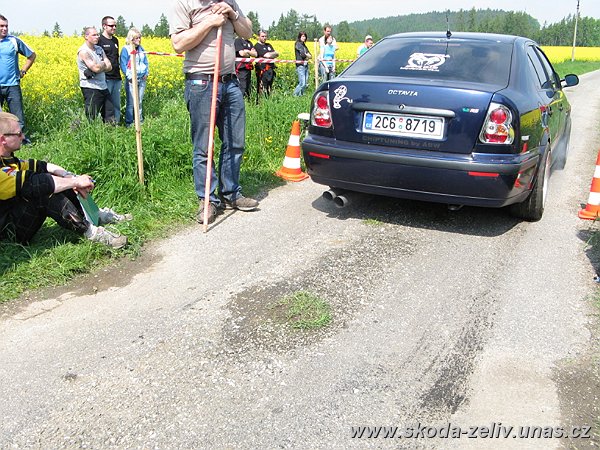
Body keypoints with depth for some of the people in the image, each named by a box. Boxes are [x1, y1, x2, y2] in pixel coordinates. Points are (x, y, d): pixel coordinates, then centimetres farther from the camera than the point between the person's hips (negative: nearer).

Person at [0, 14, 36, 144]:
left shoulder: (14, 41, 1)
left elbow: (32, 55, 13)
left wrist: (23, 71, 7)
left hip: (12, 85, -1)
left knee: (18, 116, 2)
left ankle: (21, 138, 10)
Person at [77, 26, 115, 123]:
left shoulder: (99, 49, 14)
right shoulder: (83, 51, -10)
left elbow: (109, 67, 4)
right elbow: (96, 68, -19)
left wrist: (99, 67, -14)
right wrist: (103, 64, 1)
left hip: (103, 87, 8)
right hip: (90, 89, -8)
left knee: (110, 117, 10)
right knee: (91, 118, -5)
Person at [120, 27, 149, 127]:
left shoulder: (141, 49, 11)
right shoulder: (126, 49, -7)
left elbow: (145, 62, 17)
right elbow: (123, 65, -10)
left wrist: (146, 73, 2)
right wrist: (129, 76, -17)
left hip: (142, 79, 5)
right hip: (131, 80, -5)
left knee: (139, 101, 12)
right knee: (131, 102, -4)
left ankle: (140, 120, 20)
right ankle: (128, 123, 3)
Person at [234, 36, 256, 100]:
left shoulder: (249, 42, 19)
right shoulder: (238, 40, -5)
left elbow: (255, 54, 7)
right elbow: (242, 53, -15)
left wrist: (247, 51, -9)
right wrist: (250, 54, 3)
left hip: (248, 68, 8)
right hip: (241, 68, -8)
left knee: (248, 88, 11)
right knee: (242, 88, -12)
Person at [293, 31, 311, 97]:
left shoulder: (304, 45, 18)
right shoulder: (298, 44, -5)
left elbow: (310, 55, 9)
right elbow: (303, 54, -17)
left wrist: (306, 55, -10)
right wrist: (307, 55, 1)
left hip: (306, 66, 8)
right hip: (300, 66, -8)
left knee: (306, 84, 7)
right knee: (302, 84, -12)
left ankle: (301, 95, 16)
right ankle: (295, 95, 0)